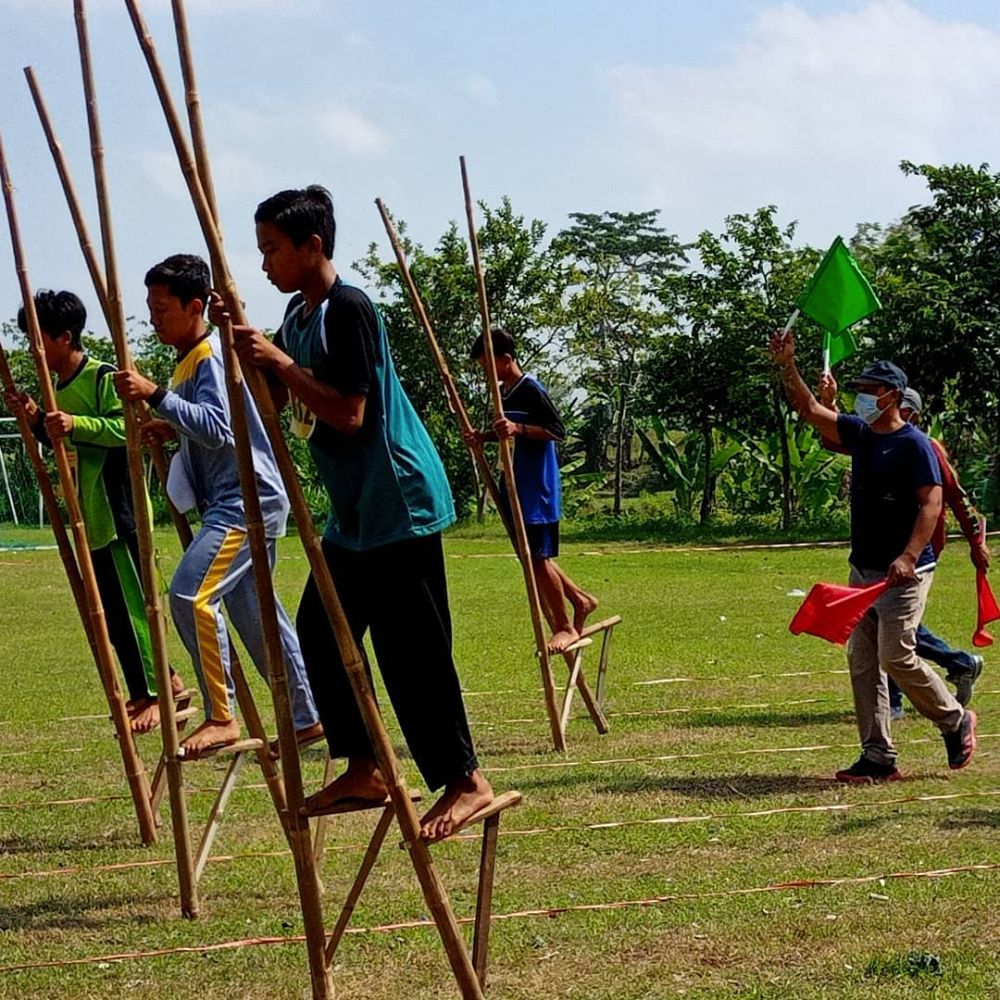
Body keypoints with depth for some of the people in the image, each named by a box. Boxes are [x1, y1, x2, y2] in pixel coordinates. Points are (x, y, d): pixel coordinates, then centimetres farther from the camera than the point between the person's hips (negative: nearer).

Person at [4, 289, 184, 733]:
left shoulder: (102, 378, -13)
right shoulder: (60, 388, 15)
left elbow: (125, 428, -23)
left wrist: (75, 424, -32)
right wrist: (36, 420, 6)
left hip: (118, 513, -9)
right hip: (89, 518, 9)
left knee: (129, 603, -6)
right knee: (110, 610, 12)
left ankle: (155, 692, 0)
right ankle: (148, 687, 21)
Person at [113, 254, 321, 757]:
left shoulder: (213, 355, -14)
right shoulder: (190, 359, 16)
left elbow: (218, 428, -27)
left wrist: (156, 396, -32)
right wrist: (170, 429, 10)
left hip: (247, 498, -11)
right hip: (232, 502, 11)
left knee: (191, 593, -20)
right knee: (254, 612, 13)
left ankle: (221, 717, -15)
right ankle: (305, 718, 22)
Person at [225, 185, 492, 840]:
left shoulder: (349, 309, -16)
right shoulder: (298, 314, 12)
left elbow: (349, 414, -23)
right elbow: (275, 405, 15)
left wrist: (279, 361, -19)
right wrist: (243, 340, 2)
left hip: (399, 505, -10)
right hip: (353, 510, 10)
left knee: (410, 650, -9)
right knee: (319, 633, 10)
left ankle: (466, 781, -3)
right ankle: (364, 769, 17)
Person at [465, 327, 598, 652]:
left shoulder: (531, 390, -15)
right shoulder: (503, 392, 11)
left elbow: (559, 431, -19)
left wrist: (518, 429, -30)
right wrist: (484, 436, 7)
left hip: (537, 490, -9)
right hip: (517, 489, 9)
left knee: (538, 557, -7)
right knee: (534, 556, 13)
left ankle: (565, 627, 2)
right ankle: (580, 599, 27)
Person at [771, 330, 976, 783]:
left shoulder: (913, 443, -12)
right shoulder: (859, 433, 11)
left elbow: (932, 503, -18)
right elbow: (811, 409, 10)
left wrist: (908, 558, -29)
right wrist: (787, 366, -4)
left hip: (903, 573, -8)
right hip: (863, 569, 8)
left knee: (897, 657, -12)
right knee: (862, 661, 4)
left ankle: (956, 721, 11)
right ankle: (879, 757, 8)